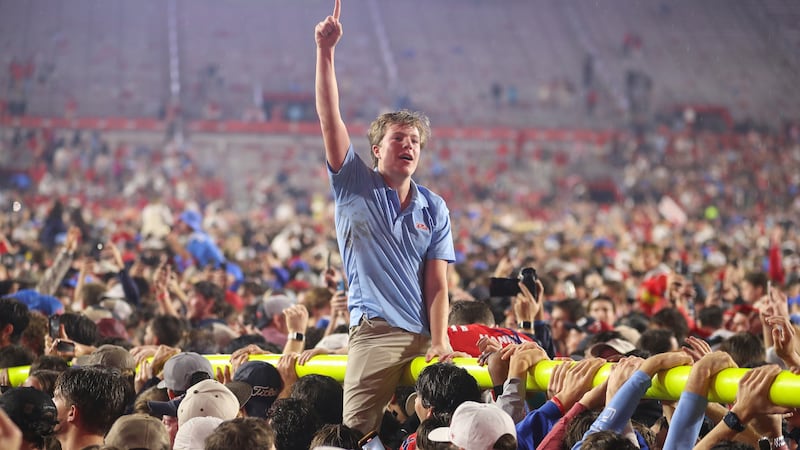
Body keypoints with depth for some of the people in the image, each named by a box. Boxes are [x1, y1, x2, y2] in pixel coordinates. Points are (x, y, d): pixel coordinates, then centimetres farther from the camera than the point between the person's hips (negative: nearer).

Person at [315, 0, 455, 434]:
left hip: (425, 336, 3)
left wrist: (440, 341, -8)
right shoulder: (355, 185, 7)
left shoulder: (434, 208, 12)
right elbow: (329, 118, -4)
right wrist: (325, 51, -14)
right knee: (358, 431, -15)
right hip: (375, 330, -3)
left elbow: (437, 283, 6)